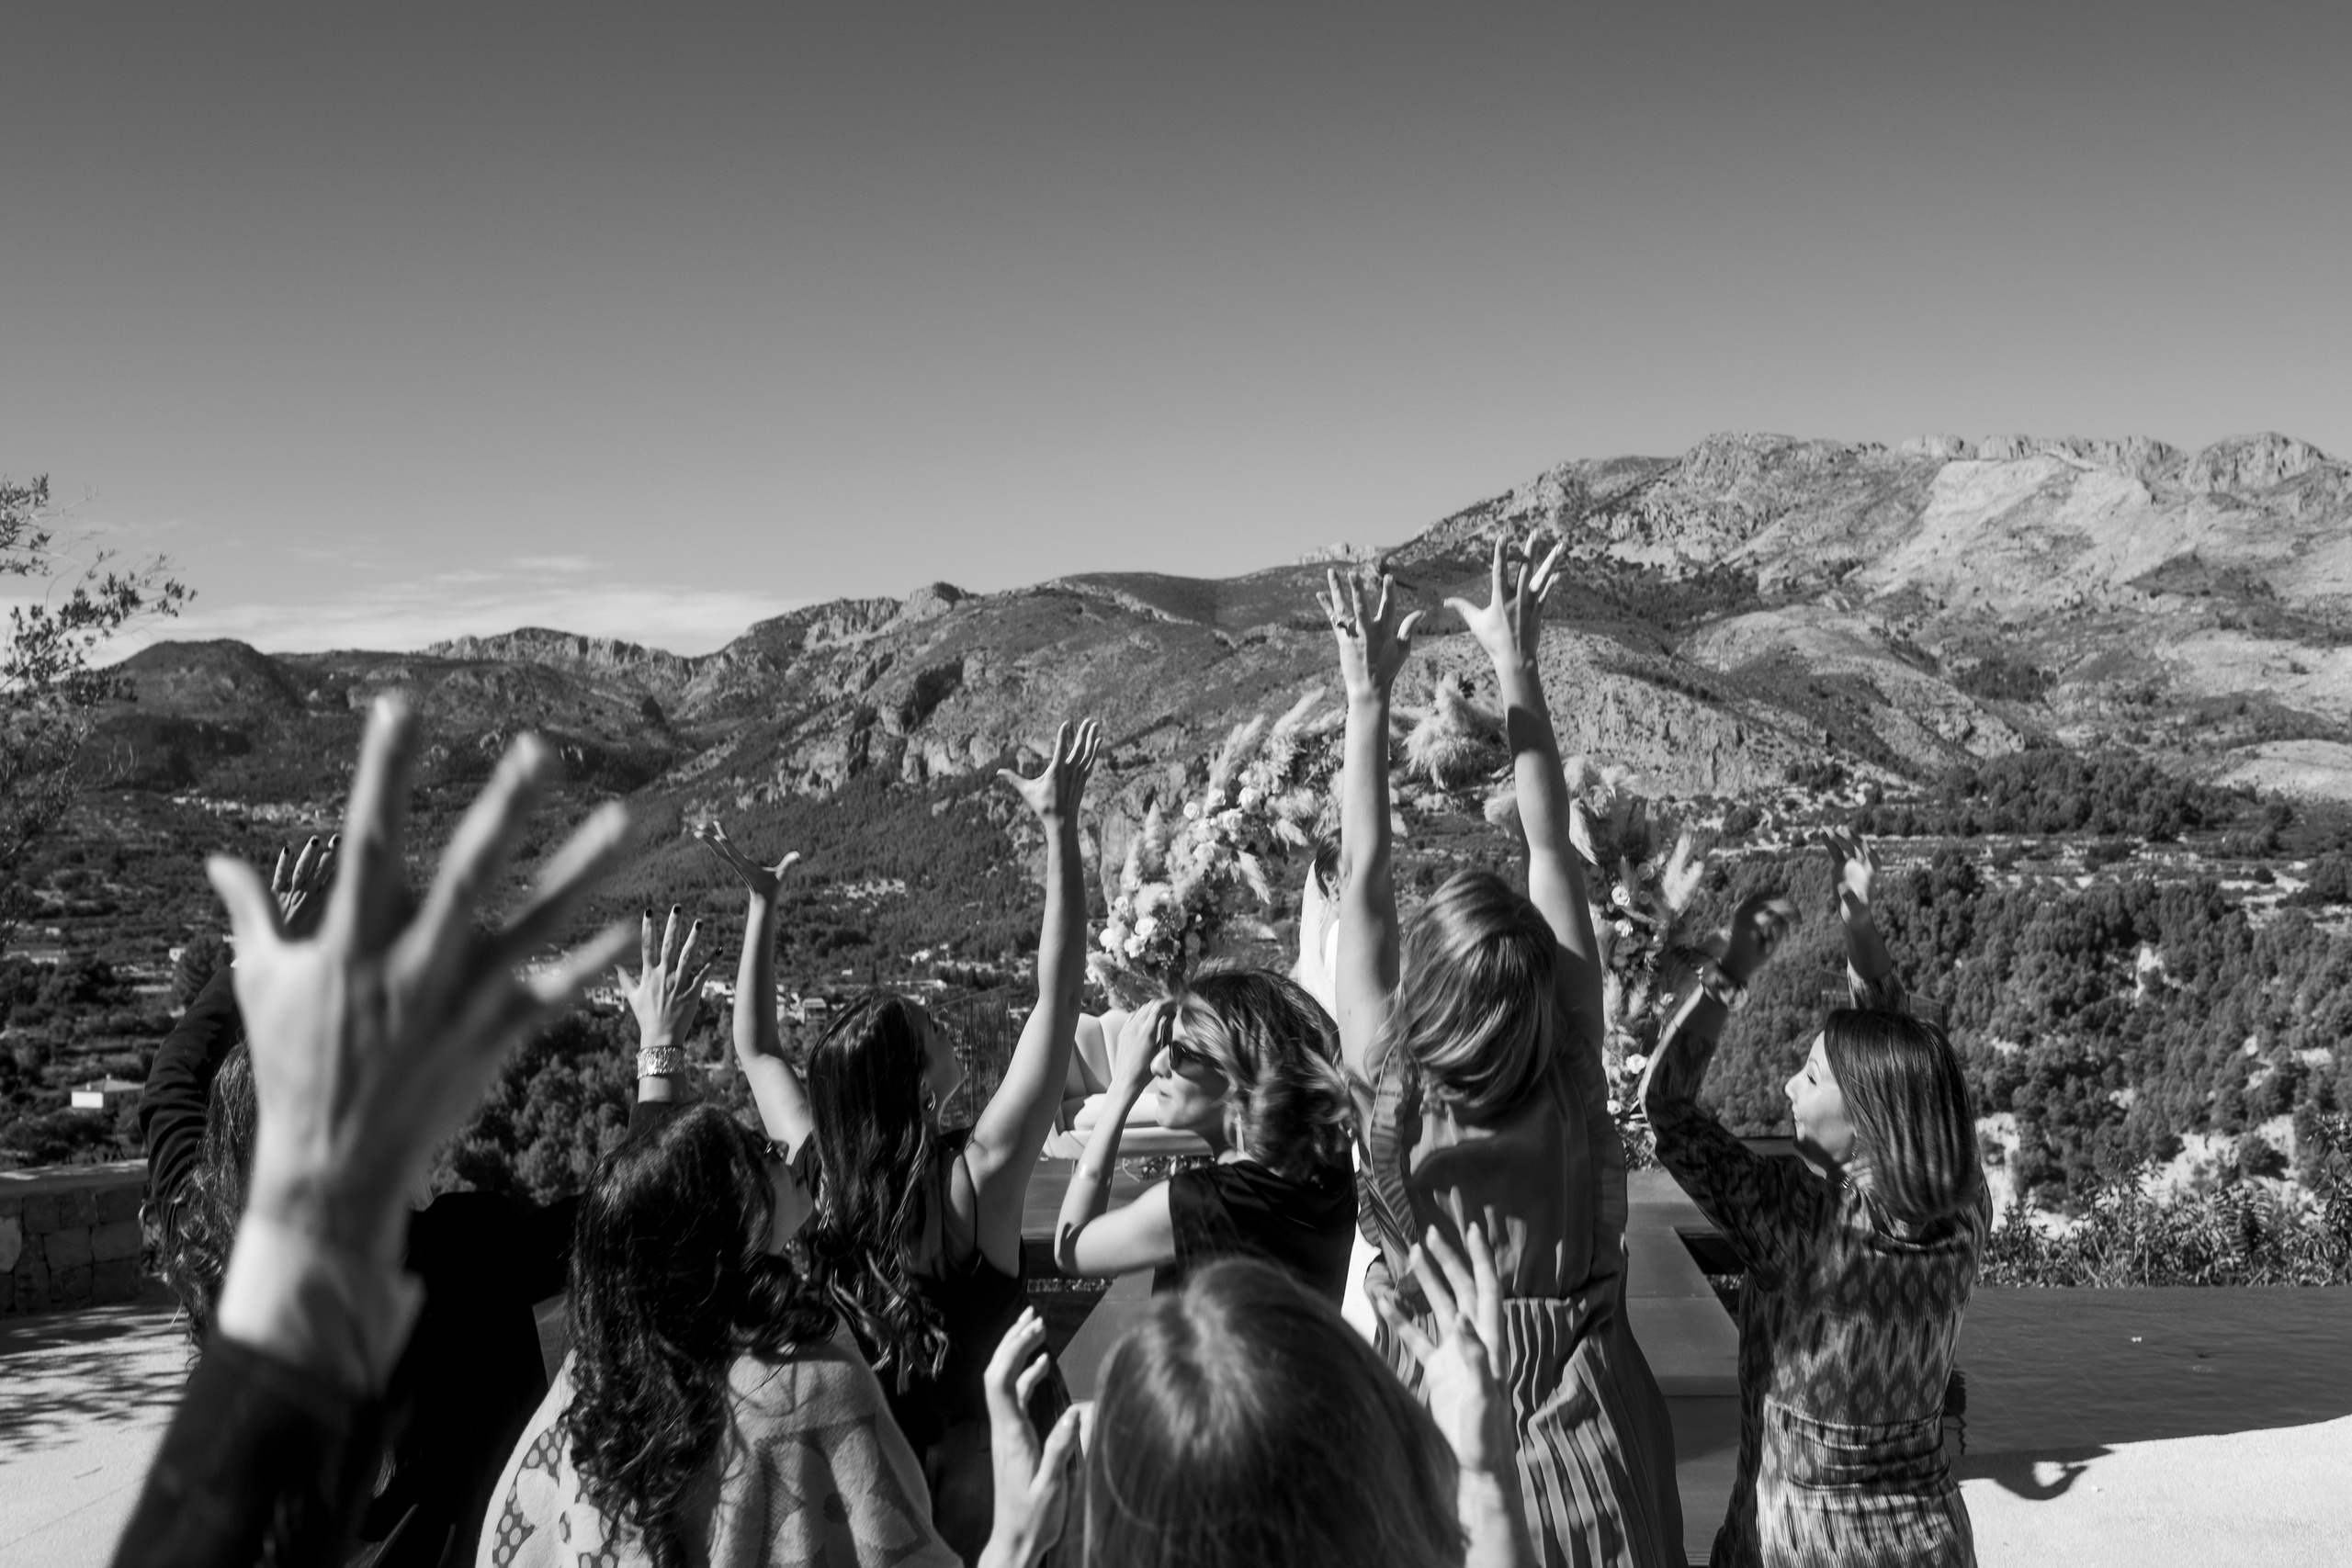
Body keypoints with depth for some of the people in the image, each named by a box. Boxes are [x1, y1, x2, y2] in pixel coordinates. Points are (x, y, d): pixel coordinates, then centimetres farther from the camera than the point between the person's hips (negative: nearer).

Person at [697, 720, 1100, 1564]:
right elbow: (1058, 996, -24)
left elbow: (755, 1051, 6)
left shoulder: (813, 1175, -12)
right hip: (998, 1458, -4)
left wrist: (761, 903, 6)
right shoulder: (977, 1176, -24)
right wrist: (1060, 825, -24)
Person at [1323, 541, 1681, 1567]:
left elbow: (1365, 874, -13)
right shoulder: (1572, 1086, -18)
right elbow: (1552, 850, -13)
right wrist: (1516, 664, -8)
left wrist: (1368, 694, -8)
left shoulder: (1391, 1092, -21)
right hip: (1583, 1433, 1)